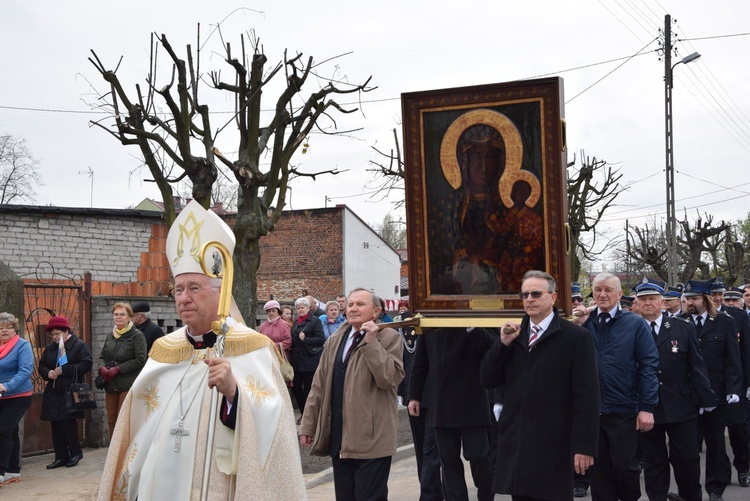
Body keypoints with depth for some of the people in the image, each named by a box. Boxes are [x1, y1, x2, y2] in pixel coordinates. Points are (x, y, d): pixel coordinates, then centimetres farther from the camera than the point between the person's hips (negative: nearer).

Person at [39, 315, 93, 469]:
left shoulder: (79, 345, -5)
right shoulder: (49, 348, 14)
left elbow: (87, 364, -13)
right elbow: (41, 366, 18)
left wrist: (64, 370, -18)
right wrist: (47, 373, -6)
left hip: (70, 391, -6)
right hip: (53, 391, 6)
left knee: (68, 422, -10)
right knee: (55, 425, 5)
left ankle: (75, 452, 8)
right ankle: (61, 456, 13)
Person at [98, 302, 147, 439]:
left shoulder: (137, 336, -5)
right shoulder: (110, 336, 14)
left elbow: (140, 360, -12)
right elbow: (102, 356, 20)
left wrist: (118, 369, -15)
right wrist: (103, 368, -3)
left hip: (128, 385, -6)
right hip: (111, 385, 6)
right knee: (112, 420, 7)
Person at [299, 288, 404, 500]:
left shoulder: (389, 338, -3)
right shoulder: (335, 341, 15)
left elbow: (390, 378, -16)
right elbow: (319, 386, 16)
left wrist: (371, 342, -17)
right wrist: (308, 426, 14)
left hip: (371, 439, -5)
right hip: (339, 440, 6)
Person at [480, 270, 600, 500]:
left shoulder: (576, 337, -6)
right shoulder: (512, 335, 12)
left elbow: (586, 396, -9)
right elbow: (488, 380, 8)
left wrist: (585, 446, -13)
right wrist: (503, 343, -5)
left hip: (552, 446, -5)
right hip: (515, 445, 5)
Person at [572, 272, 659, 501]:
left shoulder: (635, 323, -3)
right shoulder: (585, 322, 7)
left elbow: (648, 366, -6)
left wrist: (647, 407, -12)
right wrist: (578, 326, -10)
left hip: (623, 410, -3)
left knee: (624, 465, 4)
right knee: (598, 468, 10)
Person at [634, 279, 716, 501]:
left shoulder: (684, 329, 1)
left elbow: (696, 367, 2)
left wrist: (706, 399, 0)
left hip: (681, 407, 1)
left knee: (687, 458, 9)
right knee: (654, 461, 9)